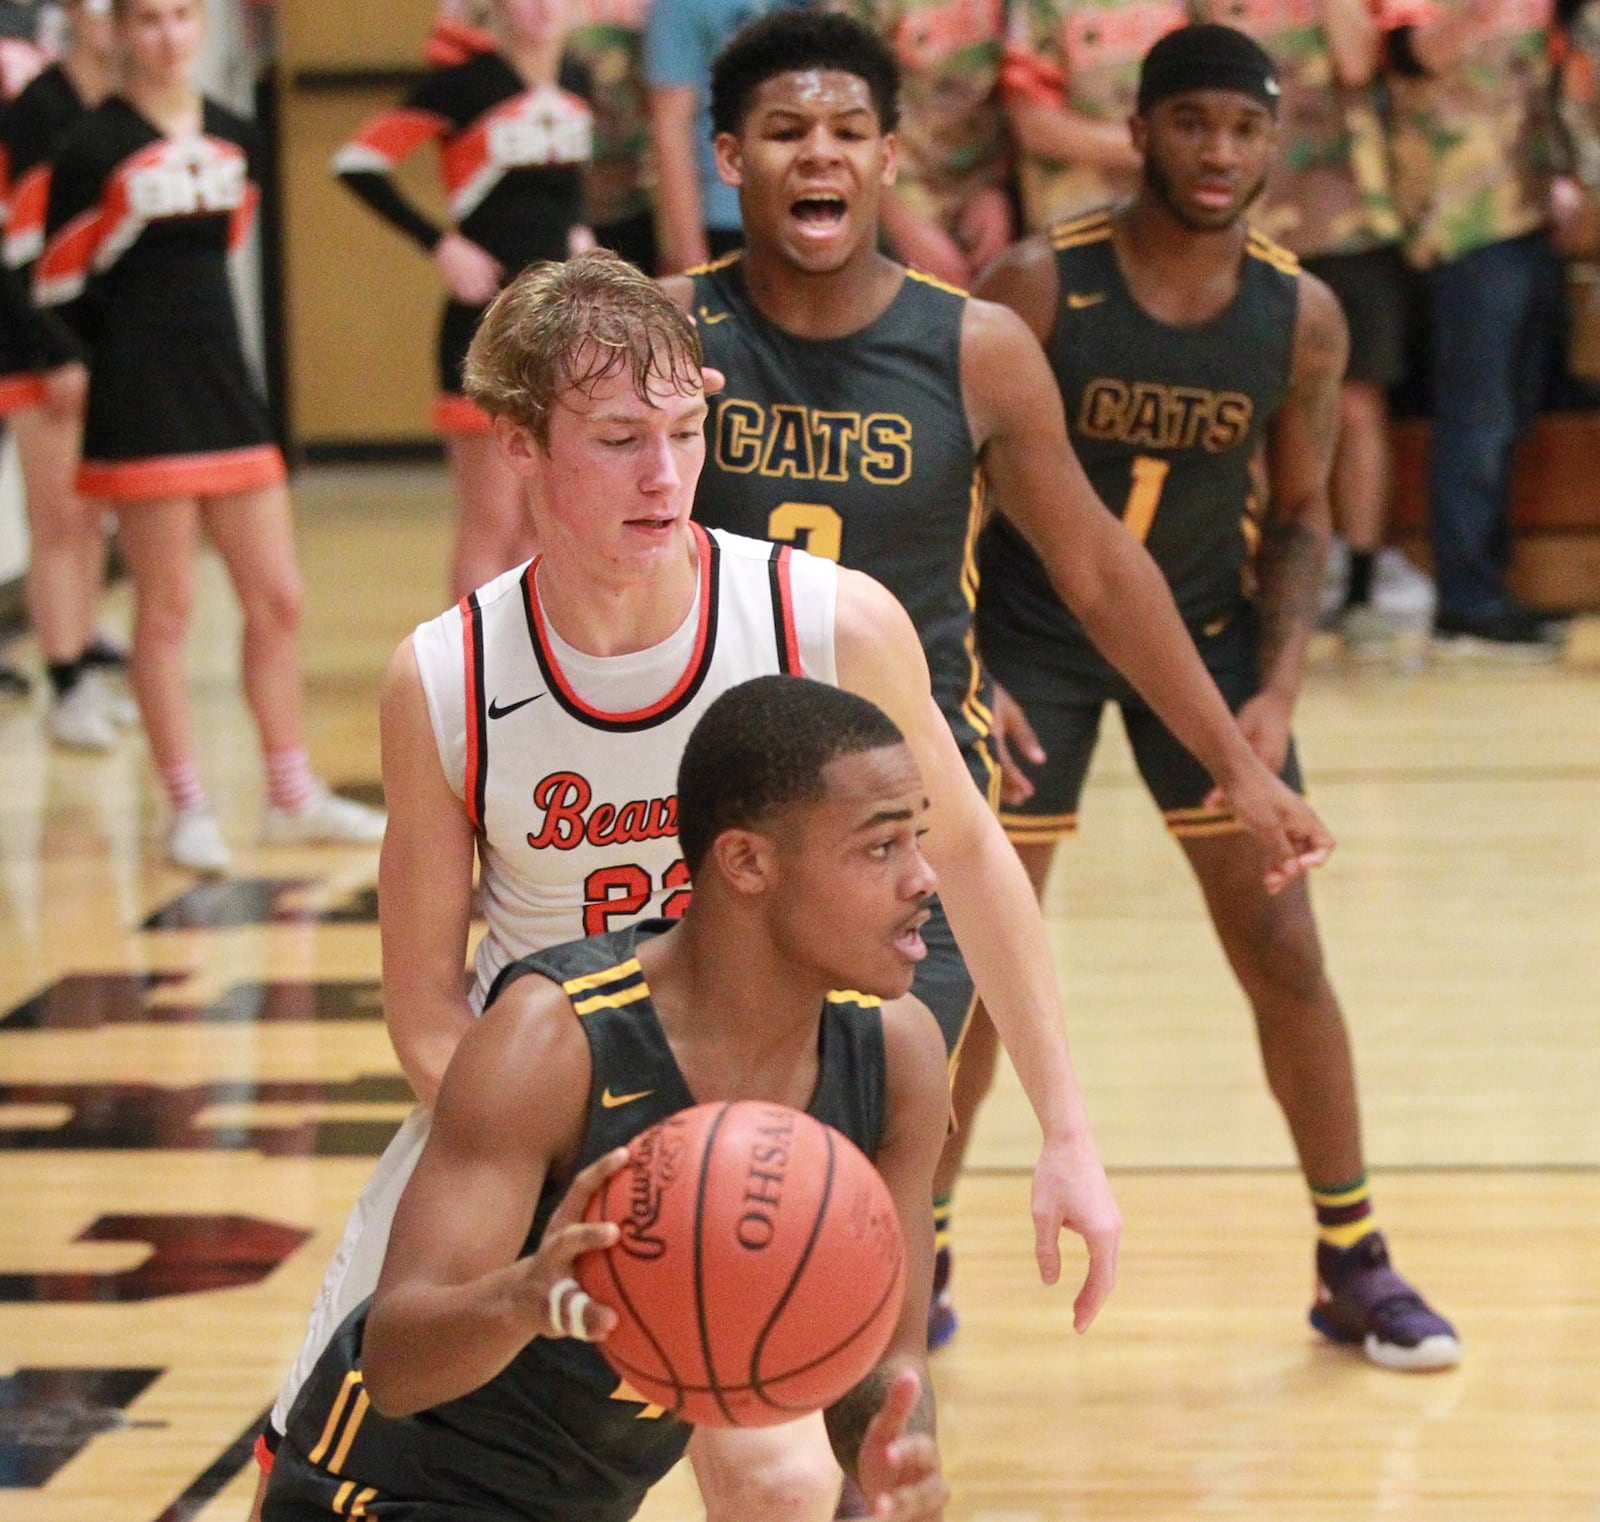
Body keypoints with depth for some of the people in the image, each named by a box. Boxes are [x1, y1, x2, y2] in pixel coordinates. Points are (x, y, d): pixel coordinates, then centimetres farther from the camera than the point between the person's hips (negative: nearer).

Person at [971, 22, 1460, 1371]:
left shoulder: (1301, 317, -10)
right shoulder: (1040, 288, -19)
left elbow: (1297, 516, 1)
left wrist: (1277, 690, -12)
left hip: (1200, 636, 2)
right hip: (1029, 638, -2)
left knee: (1283, 953, 1)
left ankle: (1355, 1261, 14)